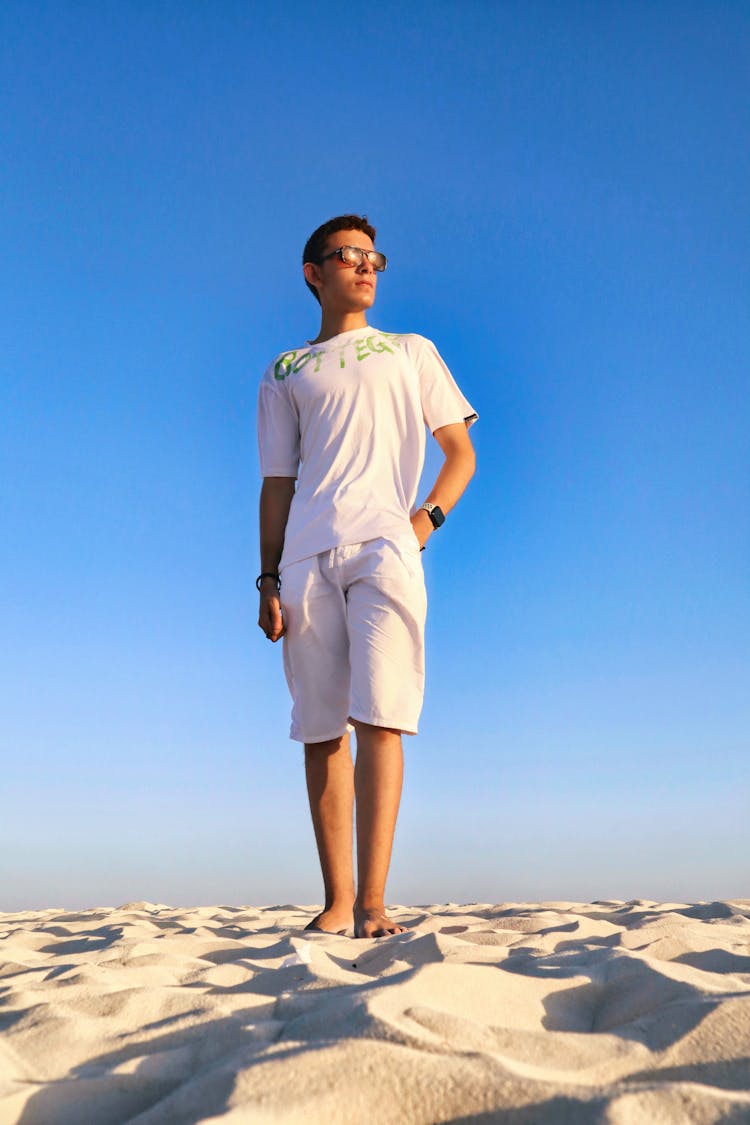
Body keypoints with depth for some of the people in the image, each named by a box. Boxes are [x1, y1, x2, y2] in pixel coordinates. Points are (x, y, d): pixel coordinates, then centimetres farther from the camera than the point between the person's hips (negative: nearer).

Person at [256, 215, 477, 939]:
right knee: (320, 731, -1)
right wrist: (269, 581, 6)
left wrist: (429, 514, -1)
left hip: (384, 549, -1)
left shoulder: (412, 353, 23)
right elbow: (277, 483, 16)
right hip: (308, 558, 2)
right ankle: (337, 902, 6)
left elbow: (461, 453, 18)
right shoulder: (284, 373, 23)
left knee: (379, 719, -14)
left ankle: (372, 904, -12)